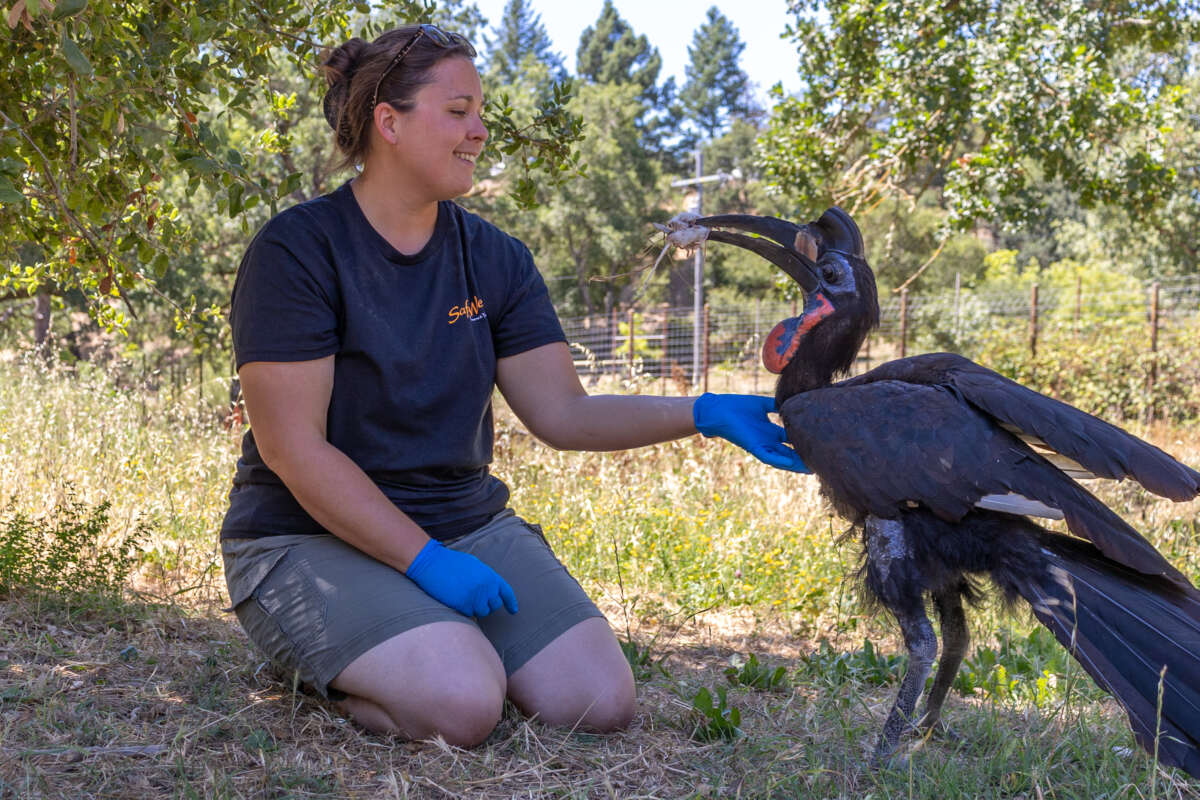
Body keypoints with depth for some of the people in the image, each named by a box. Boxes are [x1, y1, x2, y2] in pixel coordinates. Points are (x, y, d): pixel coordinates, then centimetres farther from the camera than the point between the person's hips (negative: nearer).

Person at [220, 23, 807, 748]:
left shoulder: (495, 259, 6)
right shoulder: (296, 251, -11)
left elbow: (564, 414, 0)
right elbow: (292, 447, -16)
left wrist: (704, 414, -15)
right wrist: (426, 561, -21)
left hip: (466, 521, 5)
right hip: (313, 538, -5)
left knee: (601, 701, -13)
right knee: (462, 704, -29)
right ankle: (325, 666, 1)